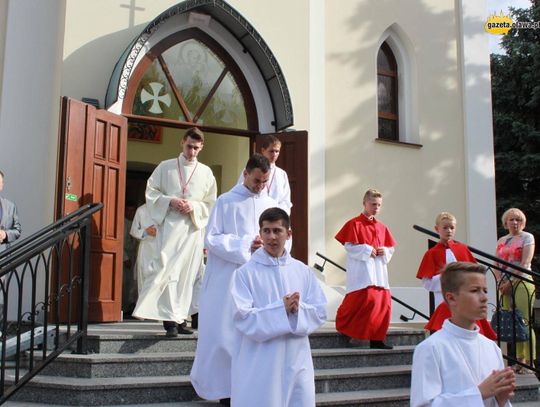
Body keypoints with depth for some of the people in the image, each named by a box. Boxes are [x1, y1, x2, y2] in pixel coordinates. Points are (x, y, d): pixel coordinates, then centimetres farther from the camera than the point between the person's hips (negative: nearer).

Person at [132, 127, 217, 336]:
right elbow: (151, 192, 5)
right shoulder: (165, 167, 6)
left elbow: (210, 204, 11)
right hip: (169, 225, -2)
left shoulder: (206, 173, 10)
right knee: (168, 271, -11)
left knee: (186, 275, 3)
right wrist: (170, 201, -11)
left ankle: (180, 318, 10)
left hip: (193, 227, 2)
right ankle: (171, 319, -9)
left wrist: (193, 206, -8)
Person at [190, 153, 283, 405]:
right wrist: (245, 245, -14)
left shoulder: (271, 205, 11)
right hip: (229, 279, -3)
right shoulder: (226, 201, -1)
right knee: (228, 333, -1)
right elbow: (211, 239, -5)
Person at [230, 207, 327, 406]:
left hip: (297, 361, 4)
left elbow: (320, 312, 5)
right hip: (260, 365, -3)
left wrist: (298, 309, -15)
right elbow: (243, 318, -12)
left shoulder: (303, 271, 7)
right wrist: (281, 309, -20)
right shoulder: (245, 273, -5)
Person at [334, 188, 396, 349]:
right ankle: (344, 326, 8)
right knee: (368, 298, -15)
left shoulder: (381, 227, 15)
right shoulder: (354, 224, -3)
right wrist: (367, 251, -15)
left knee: (384, 303, 2)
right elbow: (349, 246, -8)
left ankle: (377, 339, 11)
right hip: (362, 271, -7)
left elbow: (390, 248, 20)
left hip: (379, 271, 7)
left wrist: (385, 252, -1)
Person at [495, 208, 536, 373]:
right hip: (505, 285, 5)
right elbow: (498, 264, 17)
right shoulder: (501, 241, 18)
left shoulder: (527, 237, 1)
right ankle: (519, 360, 8)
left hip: (522, 283, -5)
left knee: (524, 322, -9)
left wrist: (511, 282, -12)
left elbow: (525, 263, -8)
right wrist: (500, 282, 0)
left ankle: (529, 361, -7)